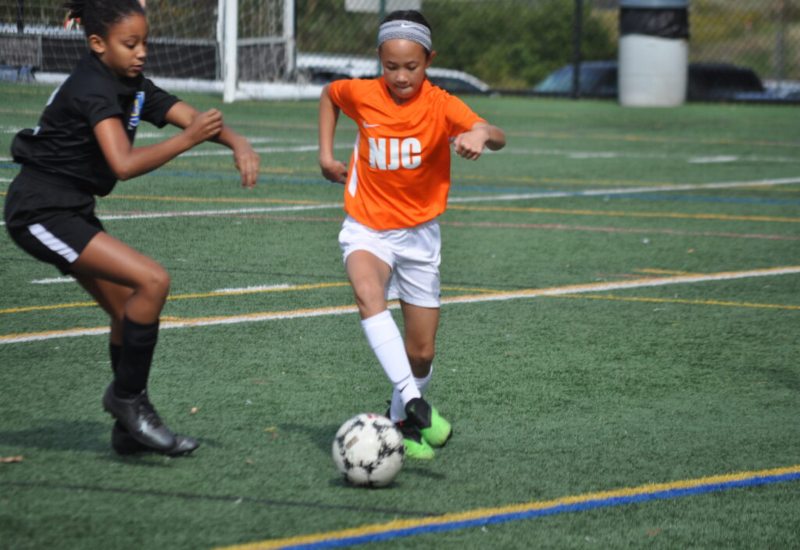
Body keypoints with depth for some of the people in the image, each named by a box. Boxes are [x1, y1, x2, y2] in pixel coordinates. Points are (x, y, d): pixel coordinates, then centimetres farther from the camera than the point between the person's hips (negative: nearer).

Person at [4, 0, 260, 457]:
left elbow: (192, 117, 1)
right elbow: (124, 164, -35)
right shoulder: (94, 90, -22)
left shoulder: (133, 86, 6)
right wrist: (188, 138, -36)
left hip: (72, 211, 10)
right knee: (152, 281, -19)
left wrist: (238, 144, -18)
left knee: (129, 309, 11)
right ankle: (126, 397, -6)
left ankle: (130, 427, 20)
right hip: (40, 213, -10)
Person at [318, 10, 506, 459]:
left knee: (422, 352, 4)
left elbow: (498, 137, -33)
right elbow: (329, 94, 16)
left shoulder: (441, 106, -16)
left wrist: (481, 133, -56)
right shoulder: (360, 95, -9)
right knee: (369, 295, -34)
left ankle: (401, 422, 33)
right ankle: (415, 403, -42)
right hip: (367, 229, 0)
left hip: (419, 233, 0)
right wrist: (326, 154, 7)